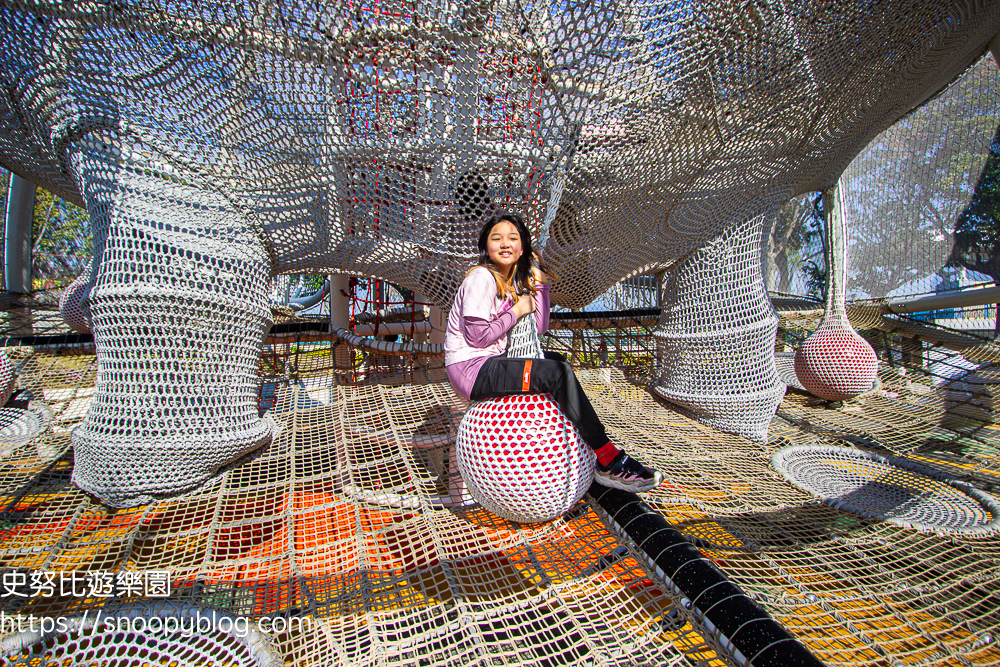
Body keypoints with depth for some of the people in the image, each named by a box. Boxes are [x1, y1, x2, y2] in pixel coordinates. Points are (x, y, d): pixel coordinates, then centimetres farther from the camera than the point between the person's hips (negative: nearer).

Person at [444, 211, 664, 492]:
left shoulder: (513, 281, 13)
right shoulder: (482, 277, -13)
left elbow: (538, 328, 9)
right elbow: (477, 336, -20)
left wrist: (539, 283, 6)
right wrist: (517, 311, -10)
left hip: (488, 363, 10)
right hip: (469, 368, -10)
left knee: (556, 360, 21)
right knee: (558, 373, -21)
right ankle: (609, 462, -15)